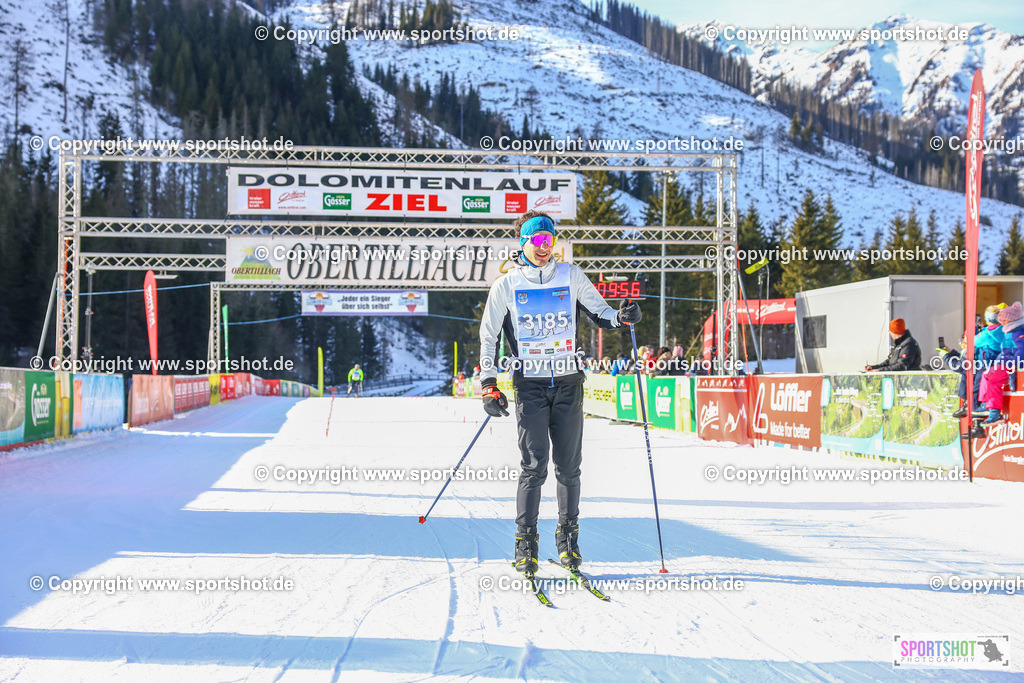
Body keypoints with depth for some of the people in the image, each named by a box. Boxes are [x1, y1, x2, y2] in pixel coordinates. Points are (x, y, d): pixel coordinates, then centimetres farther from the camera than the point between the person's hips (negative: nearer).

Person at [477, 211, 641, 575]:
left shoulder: (571, 276, 6)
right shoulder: (506, 285, 2)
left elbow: (598, 313, 13)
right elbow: (488, 336, 7)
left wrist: (621, 317, -10)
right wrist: (489, 385, 0)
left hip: (568, 382, 2)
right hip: (530, 384, -2)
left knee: (569, 466, 4)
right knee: (534, 466, -8)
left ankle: (568, 535, 17)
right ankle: (525, 540, 2)